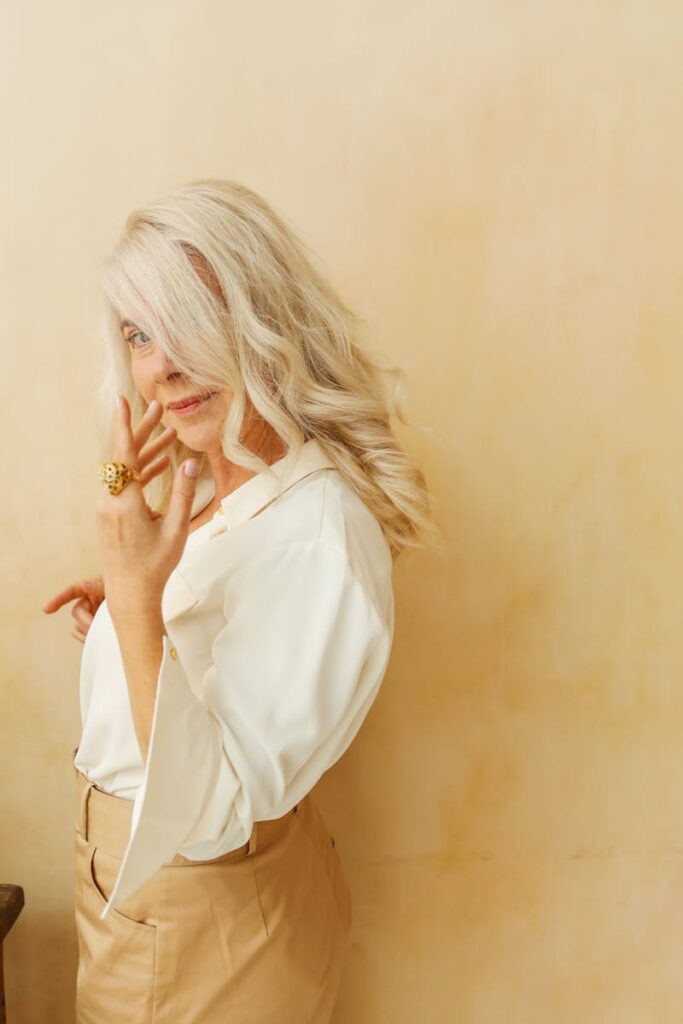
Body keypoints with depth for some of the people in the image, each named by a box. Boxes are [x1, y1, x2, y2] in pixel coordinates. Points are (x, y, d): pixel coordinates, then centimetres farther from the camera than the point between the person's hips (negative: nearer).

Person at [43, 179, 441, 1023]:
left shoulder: (320, 533, -30)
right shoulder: (203, 483, -4)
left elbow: (209, 811, -30)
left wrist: (137, 593, -37)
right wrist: (122, 605, -5)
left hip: (209, 913, -7)